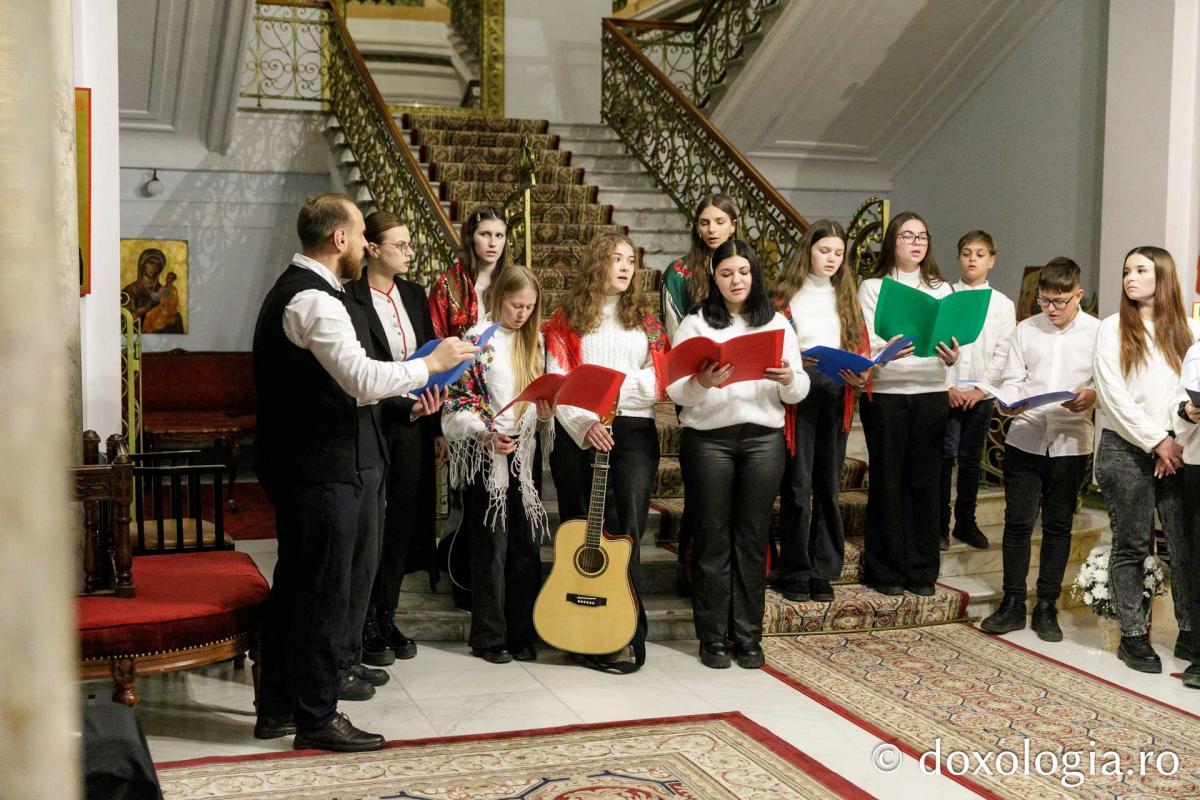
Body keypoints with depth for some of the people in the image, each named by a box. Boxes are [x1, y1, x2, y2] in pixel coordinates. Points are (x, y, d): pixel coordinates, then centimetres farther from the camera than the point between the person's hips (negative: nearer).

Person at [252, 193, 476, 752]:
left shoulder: (295, 289, 17)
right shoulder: (313, 299, -18)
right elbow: (363, 379, -27)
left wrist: (404, 390, 17)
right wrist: (432, 363, -14)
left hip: (300, 462, 11)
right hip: (323, 469, -11)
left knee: (295, 585, 17)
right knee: (326, 590, -1)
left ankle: (278, 708, 27)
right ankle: (317, 717, 10)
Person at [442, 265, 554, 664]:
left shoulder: (531, 342, 11)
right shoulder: (478, 340, -7)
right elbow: (456, 403, -12)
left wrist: (544, 413, -4)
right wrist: (486, 434, -26)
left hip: (523, 455, 6)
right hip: (484, 456, -6)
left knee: (526, 544, 7)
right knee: (491, 547, -1)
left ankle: (522, 633, 17)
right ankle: (489, 637, 9)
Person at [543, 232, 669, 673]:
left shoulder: (643, 316, 15)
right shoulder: (568, 318, 7)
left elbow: (659, 375, 11)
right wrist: (584, 423, -16)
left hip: (634, 429, 1)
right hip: (579, 432, 0)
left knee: (626, 529, -9)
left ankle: (627, 637, -8)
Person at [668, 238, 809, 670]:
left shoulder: (776, 323, 12)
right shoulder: (695, 323, 4)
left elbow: (800, 391, 8)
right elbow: (676, 390, -3)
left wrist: (789, 379, -14)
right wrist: (701, 383, -24)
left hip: (764, 438, 2)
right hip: (708, 437, -2)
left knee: (753, 537, 5)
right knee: (713, 538, 2)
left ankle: (748, 635, 14)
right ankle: (712, 637, 11)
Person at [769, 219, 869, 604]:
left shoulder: (847, 296, 16)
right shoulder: (786, 295, 4)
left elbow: (862, 345, 11)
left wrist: (861, 376, -8)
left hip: (837, 395, 4)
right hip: (798, 393, -4)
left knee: (828, 485, 7)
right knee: (797, 485, -5)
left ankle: (823, 572, 14)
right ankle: (794, 573, 6)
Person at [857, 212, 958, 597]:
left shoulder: (941, 289, 13)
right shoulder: (873, 288, 3)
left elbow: (951, 340, 5)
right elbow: (864, 347, -6)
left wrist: (952, 357, -18)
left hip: (931, 394, 3)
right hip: (885, 394, -3)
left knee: (924, 481, 4)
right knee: (887, 480, 1)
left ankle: (922, 571, 14)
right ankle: (885, 570, 11)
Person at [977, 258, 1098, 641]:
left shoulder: (1097, 332, 0)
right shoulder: (1026, 329, 6)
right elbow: (1011, 379, 5)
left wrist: (1091, 396, -22)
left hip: (1070, 443, -1)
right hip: (1024, 439, 1)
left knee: (1058, 525, 9)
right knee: (1017, 522, 4)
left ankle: (1047, 607, 19)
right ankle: (1013, 603, 15)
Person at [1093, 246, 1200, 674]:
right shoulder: (1113, 329, 4)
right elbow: (1114, 396, -3)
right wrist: (1156, 442, -8)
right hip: (1127, 448, -2)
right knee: (1132, 546, 3)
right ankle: (1133, 636, 9)